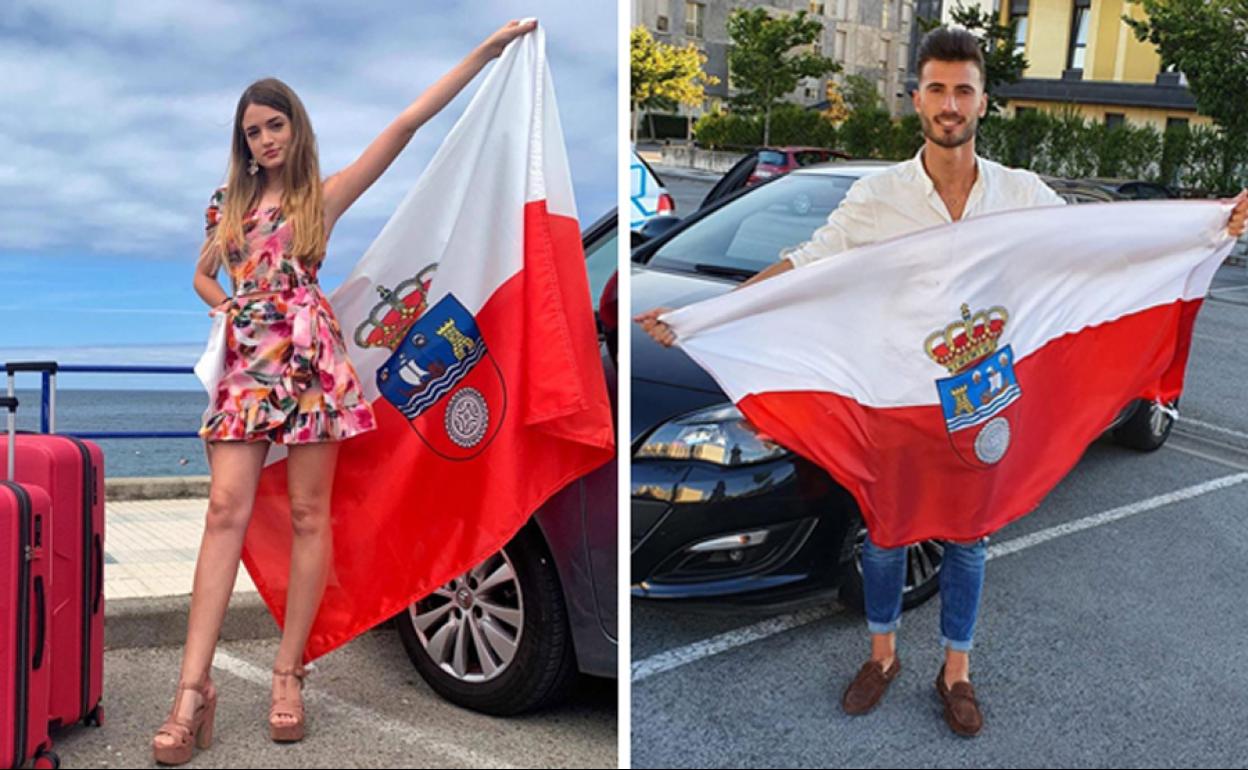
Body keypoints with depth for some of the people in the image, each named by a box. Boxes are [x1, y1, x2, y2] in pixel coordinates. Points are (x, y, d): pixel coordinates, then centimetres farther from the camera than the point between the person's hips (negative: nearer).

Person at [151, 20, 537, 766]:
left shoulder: (325, 195, 7)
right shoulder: (230, 202, 18)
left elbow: (408, 123, 2)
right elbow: (202, 275, 33)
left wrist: (486, 51, -2)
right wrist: (226, 308, 9)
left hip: (309, 358, -2)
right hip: (247, 362, 3)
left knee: (310, 513, -1)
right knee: (227, 510, -8)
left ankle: (289, 673, 7)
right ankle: (194, 687, -11)